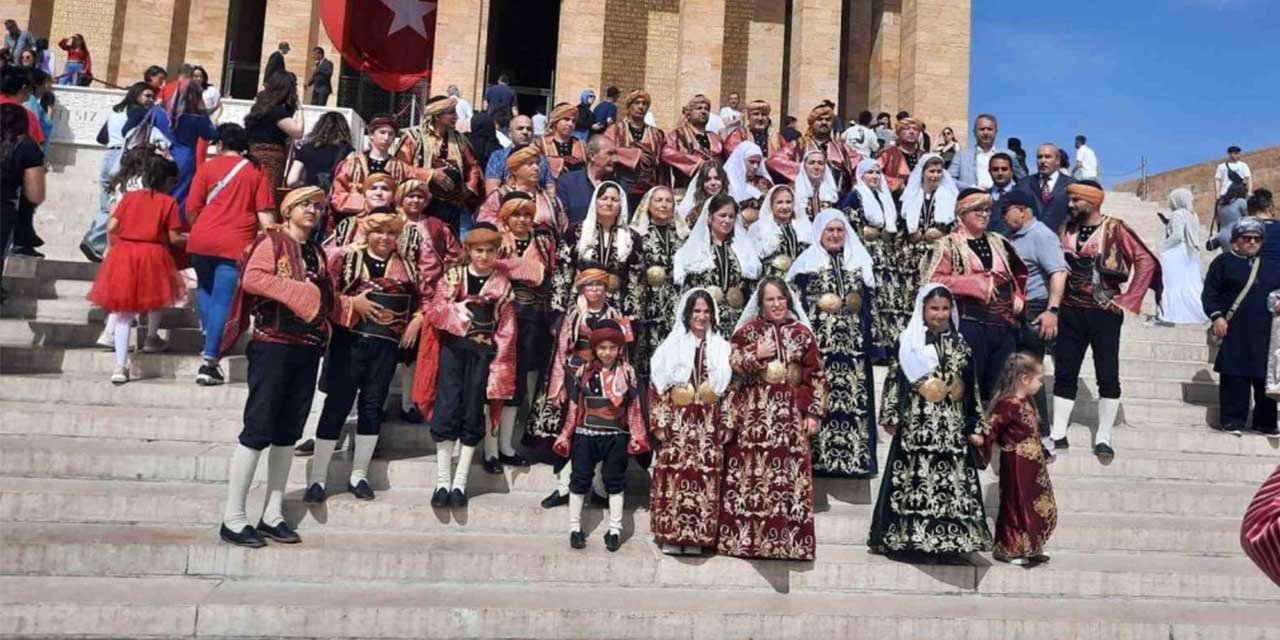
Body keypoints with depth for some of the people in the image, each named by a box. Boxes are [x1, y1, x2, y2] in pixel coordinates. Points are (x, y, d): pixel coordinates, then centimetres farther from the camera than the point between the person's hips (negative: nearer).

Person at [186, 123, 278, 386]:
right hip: (236, 244, -1)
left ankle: (210, 345, 21)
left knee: (205, 289, 25)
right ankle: (209, 362, -5)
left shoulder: (207, 168, 6)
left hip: (202, 240, 1)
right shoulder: (257, 172, 6)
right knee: (222, 300, -1)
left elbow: (192, 208, 3)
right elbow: (265, 214, -2)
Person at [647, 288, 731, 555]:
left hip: (708, 423, 1)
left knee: (704, 477, 0)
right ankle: (671, 536, 5)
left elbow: (729, 388, 7)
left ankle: (696, 537, 9)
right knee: (674, 475, -4)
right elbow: (657, 386, 1)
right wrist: (660, 422, -6)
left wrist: (727, 425, 0)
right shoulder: (672, 346, 3)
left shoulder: (721, 348, 9)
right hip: (678, 421, -1)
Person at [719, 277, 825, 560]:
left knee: (789, 472, -1)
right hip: (753, 412, -1)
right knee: (749, 471, -2)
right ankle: (743, 536, 6)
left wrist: (814, 413, 0)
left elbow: (816, 375, 6)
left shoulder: (802, 333, 7)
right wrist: (756, 355, -15)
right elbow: (731, 363, 0)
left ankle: (788, 539, 8)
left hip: (790, 414, 1)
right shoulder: (748, 330, 5)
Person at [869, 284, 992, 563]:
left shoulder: (960, 344, 12)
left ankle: (950, 542, 10)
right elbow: (894, 379, -1)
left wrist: (975, 426, 10)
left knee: (952, 482, 2)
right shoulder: (909, 342, 1)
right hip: (917, 427, -3)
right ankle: (914, 540, 3)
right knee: (915, 480, -4)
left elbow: (971, 389, 13)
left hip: (952, 428, 3)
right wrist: (890, 416, -6)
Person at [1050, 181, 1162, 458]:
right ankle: (1058, 434, 12)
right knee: (1064, 374, 5)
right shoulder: (1067, 229, 6)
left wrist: (1128, 300, -12)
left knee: (1108, 376, 1)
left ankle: (1103, 438, 9)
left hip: (1104, 313, -4)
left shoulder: (1114, 229, -8)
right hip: (1070, 312, 4)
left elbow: (1146, 262, -11)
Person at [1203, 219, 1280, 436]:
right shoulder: (1223, 262, 3)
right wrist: (1216, 316, -12)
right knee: (1234, 377, -5)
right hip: (1234, 331, -4)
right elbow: (1210, 292, -1)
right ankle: (1233, 421, 1)